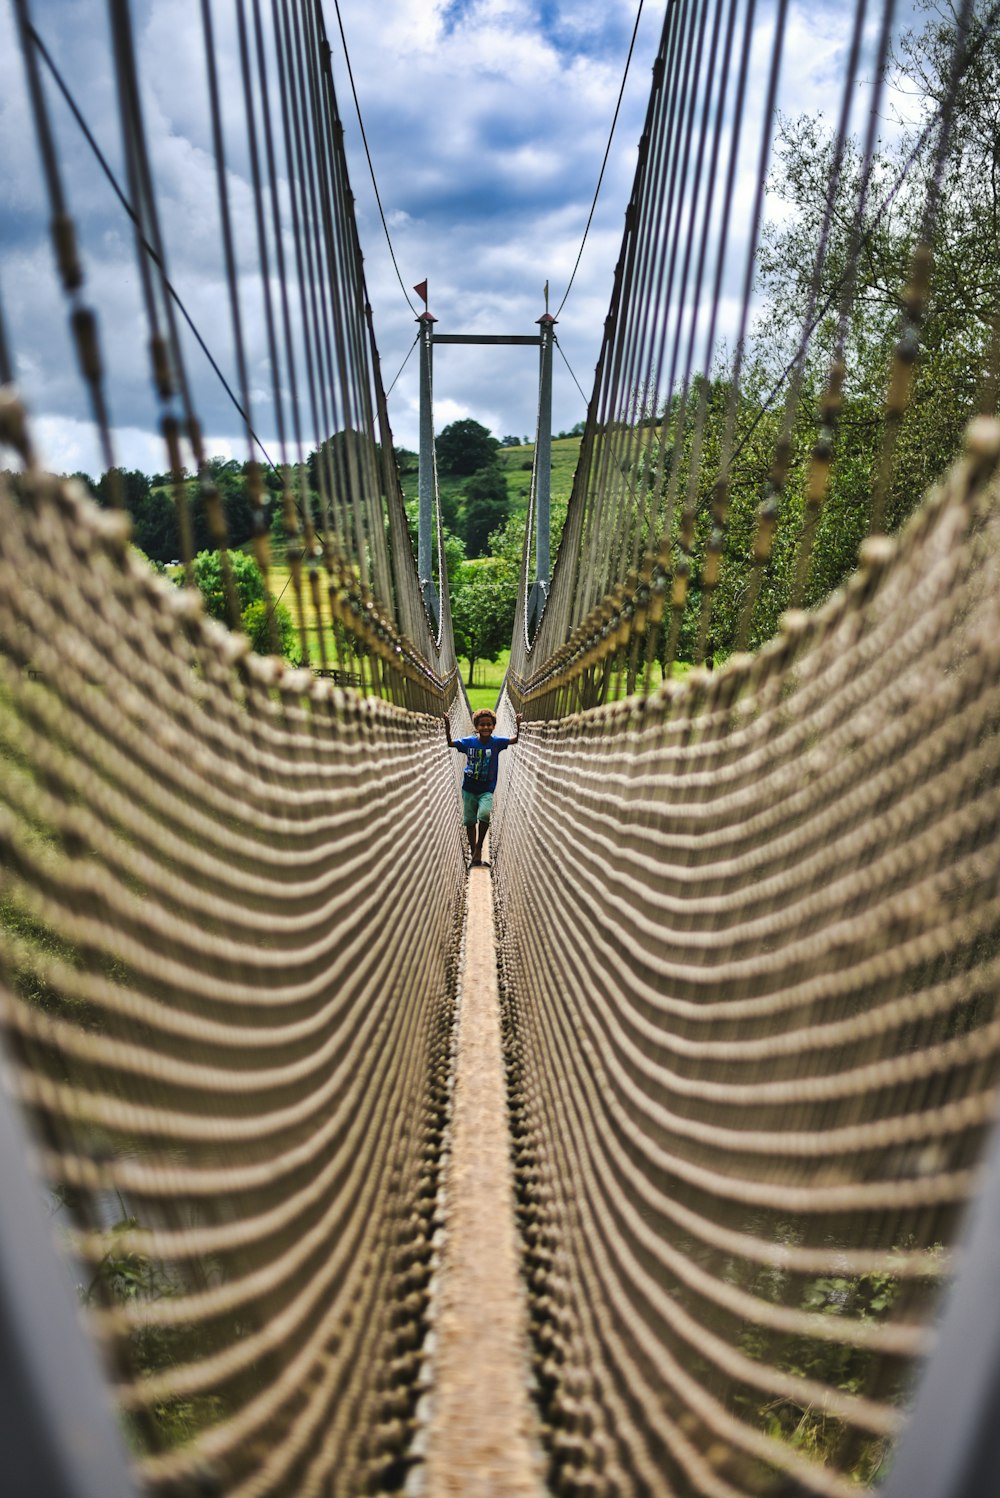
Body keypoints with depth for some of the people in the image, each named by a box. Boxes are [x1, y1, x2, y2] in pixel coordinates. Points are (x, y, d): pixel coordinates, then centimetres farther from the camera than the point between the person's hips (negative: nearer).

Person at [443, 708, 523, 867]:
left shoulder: (496, 742, -9)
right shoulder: (469, 741, -6)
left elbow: (515, 740, -13)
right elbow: (450, 743, -1)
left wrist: (518, 725, -29)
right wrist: (447, 727, -16)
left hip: (486, 790, -2)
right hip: (468, 789, 2)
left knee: (485, 814, -27)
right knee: (470, 821, 11)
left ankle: (479, 848, -8)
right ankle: (473, 852, 29)